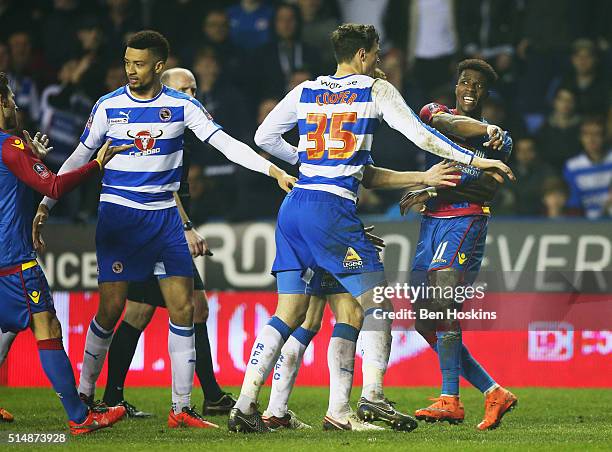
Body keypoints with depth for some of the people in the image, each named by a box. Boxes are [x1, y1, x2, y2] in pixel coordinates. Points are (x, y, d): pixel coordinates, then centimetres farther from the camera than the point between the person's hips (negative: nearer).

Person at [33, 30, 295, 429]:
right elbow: (79, 158, 7)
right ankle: (84, 396, 11)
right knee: (110, 310, -5)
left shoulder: (182, 106, 1)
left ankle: (182, 408, 1)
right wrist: (45, 205, 5)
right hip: (118, 215, -2)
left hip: (165, 217, 2)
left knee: (183, 310, -4)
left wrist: (274, 170, -14)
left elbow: (225, 143, -3)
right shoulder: (108, 106, -1)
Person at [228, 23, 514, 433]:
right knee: (377, 304, 2)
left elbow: (264, 137, 20)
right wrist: (474, 159, 4)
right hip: (332, 211, -6)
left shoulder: (305, 91, 15)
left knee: (289, 314, 7)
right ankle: (373, 396, -11)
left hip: (293, 206, 6)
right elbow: (420, 136, -3)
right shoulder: (376, 91, 2)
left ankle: (245, 404, -1)